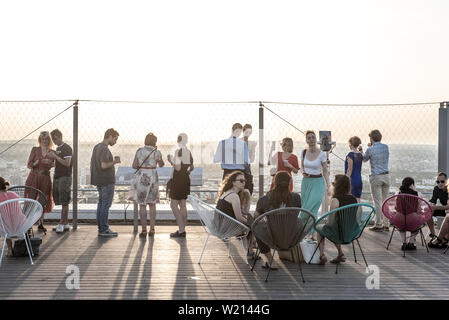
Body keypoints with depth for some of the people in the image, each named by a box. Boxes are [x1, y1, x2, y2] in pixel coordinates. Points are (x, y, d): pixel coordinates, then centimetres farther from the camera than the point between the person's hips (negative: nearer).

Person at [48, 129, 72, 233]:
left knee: (64, 202, -6)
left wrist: (55, 157, -16)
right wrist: (52, 158, 8)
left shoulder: (67, 148, -9)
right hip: (57, 177, 9)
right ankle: (66, 224, 13)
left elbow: (67, 163, -18)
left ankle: (61, 223, -4)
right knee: (60, 201, 8)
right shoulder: (57, 148, 18)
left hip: (65, 177, -9)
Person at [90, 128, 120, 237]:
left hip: (99, 181, 10)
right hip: (107, 181, -10)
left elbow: (92, 164, 19)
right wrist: (115, 162, -11)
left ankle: (101, 228, 17)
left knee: (101, 204, 12)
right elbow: (104, 165, -26)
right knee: (106, 204, -5)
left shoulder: (96, 147, 13)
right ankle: (103, 229, -2)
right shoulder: (105, 149, -17)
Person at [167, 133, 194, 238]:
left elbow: (178, 168, -20)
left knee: (173, 205, -4)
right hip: (186, 180, 8)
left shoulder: (178, 151, -16)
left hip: (178, 181, -8)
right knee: (182, 205, 10)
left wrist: (171, 161, -5)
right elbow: (192, 167, 14)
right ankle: (182, 230, 12)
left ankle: (181, 230, -10)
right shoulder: (189, 152, 8)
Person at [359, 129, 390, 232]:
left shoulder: (370, 150, -10)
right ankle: (386, 224, 12)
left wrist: (361, 150, 27)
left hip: (376, 177, -5)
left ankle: (378, 225, 2)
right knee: (385, 201, 10)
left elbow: (364, 159, 10)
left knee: (377, 201, -1)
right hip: (386, 176, 5)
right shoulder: (386, 147, 4)